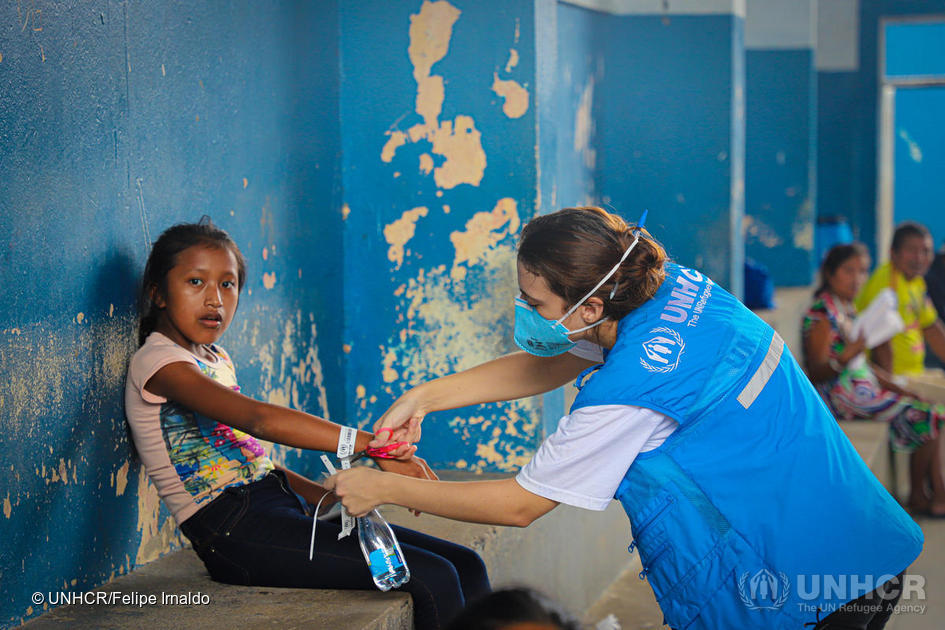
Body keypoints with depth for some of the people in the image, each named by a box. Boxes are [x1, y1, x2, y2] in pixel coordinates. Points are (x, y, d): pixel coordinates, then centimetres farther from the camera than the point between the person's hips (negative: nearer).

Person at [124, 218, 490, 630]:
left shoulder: (216, 360, 21)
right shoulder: (158, 363, -9)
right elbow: (259, 419, -25)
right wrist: (370, 444, -30)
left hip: (277, 511, 9)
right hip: (234, 533, -9)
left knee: (465, 566, 0)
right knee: (433, 580, -20)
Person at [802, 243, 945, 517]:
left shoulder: (847, 309, 13)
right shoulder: (821, 316, -16)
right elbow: (815, 374, -21)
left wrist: (893, 386, 10)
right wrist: (846, 357, -37)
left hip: (862, 387, 10)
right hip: (842, 396, -10)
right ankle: (917, 497, 0)